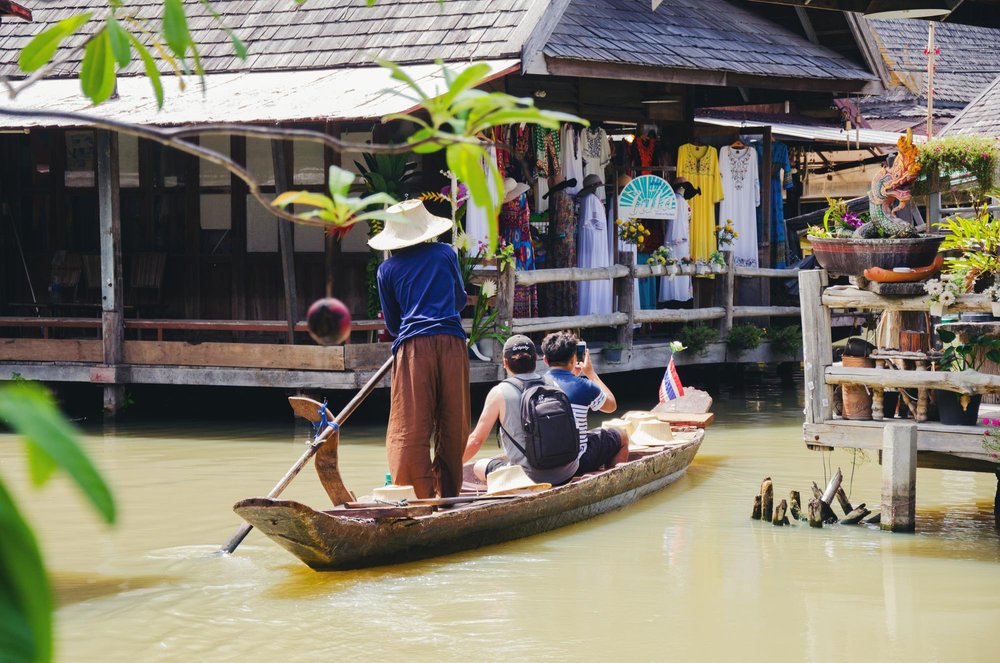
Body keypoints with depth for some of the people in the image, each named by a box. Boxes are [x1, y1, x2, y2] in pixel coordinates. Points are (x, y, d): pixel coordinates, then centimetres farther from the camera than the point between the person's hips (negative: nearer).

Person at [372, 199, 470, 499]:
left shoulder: (387, 269, 10)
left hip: (413, 348, -2)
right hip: (452, 343, 2)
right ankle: (448, 493, 13)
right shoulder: (445, 254, 14)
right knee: (453, 426, 10)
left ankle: (421, 496, -12)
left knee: (410, 428, -3)